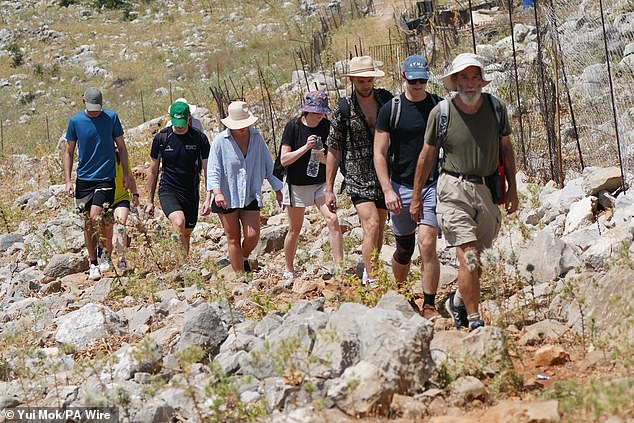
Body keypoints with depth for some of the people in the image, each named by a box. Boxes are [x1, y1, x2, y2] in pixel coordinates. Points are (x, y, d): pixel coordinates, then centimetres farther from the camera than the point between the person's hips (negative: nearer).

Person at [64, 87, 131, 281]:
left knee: (96, 217, -18)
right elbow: (69, 152, 6)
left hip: (105, 178, -2)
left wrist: (125, 174, 4)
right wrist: (68, 180, 0)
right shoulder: (75, 121, -1)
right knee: (87, 222, 7)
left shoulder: (111, 117, -3)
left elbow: (121, 146, 8)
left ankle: (112, 255, -1)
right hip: (83, 179, 3)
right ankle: (93, 264, 18)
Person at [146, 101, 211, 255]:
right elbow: (153, 170, 7)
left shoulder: (199, 138, -4)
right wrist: (150, 201, 8)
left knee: (186, 234, 9)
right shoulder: (161, 138, -3)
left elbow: (208, 170, -3)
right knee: (179, 224, -28)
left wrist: (208, 198, -14)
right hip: (168, 190, -2)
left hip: (191, 193, 2)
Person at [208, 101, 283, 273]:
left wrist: (278, 191, 14)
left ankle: (244, 258, 24)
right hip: (227, 197, -2)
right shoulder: (220, 140, -8)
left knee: (252, 236, -9)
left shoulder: (256, 137, 3)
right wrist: (217, 192, -28)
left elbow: (268, 165, 12)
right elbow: (213, 169, -12)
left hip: (251, 196, 2)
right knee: (233, 239, 3)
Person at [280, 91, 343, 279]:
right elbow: (284, 159, -12)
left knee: (333, 220, -16)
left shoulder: (327, 126, -3)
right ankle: (289, 270, 26)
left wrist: (323, 157, -20)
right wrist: (305, 148, -25)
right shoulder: (293, 126, -11)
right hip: (297, 185, -2)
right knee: (295, 229, 8)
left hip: (321, 183, 2)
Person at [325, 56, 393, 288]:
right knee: (371, 226, -18)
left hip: (385, 177, 4)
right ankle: (373, 282, -18)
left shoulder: (387, 99, 3)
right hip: (358, 179, -4)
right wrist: (329, 189, -1)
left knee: (379, 229, 12)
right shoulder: (343, 109, -4)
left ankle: (369, 273, 29)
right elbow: (334, 150, 1)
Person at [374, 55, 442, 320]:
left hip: (433, 186, 0)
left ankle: (429, 306, -8)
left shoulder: (439, 106, 4)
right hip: (401, 188, 0)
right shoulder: (391, 109, -1)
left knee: (427, 245, -14)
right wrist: (388, 190, -12)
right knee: (404, 249, 11)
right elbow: (379, 153, -2)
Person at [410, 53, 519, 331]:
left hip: (488, 190, 4)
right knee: (468, 255, -13)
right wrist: (416, 197, 7)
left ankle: (458, 302, 36)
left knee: (476, 257, 11)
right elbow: (427, 156, 4)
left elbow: (506, 149, 15)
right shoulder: (441, 112, -5)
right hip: (454, 189, -4)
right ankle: (474, 321, -8)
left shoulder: (496, 108, 3)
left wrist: (512, 189, 13)